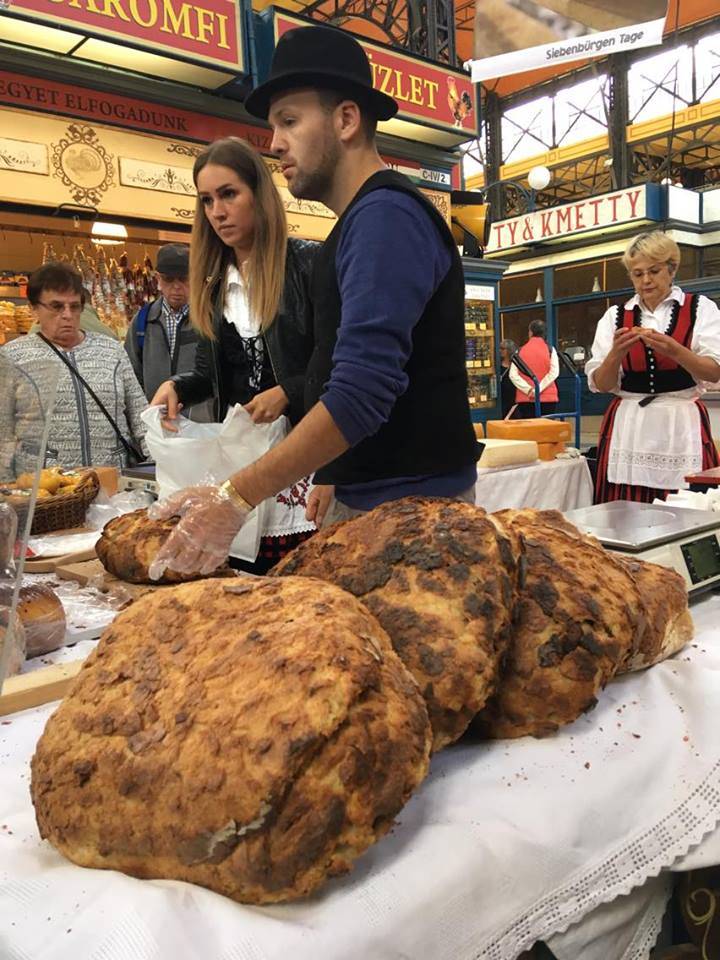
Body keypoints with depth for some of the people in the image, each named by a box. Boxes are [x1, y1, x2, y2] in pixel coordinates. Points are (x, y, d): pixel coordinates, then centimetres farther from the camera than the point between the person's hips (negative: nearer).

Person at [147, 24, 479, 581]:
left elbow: (362, 390, -25)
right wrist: (331, 478, 14)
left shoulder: (386, 215, -14)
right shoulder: (363, 221, 18)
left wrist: (237, 496, -24)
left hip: (411, 502, -9)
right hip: (367, 495, 9)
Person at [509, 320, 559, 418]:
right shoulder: (550, 350, 1)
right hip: (548, 399, -1)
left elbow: (513, 375, -5)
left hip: (525, 399, 1)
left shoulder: (520, 351, 5)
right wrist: (539, 389, -15)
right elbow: (554, 373, -11)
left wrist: (529, 390, -12)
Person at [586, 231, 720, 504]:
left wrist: (673, 350, -20)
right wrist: (617, 353, -13)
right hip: (627, 429, 1)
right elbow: (600, 385, 5)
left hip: (682, 428, -1)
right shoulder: (615, 316, 10)